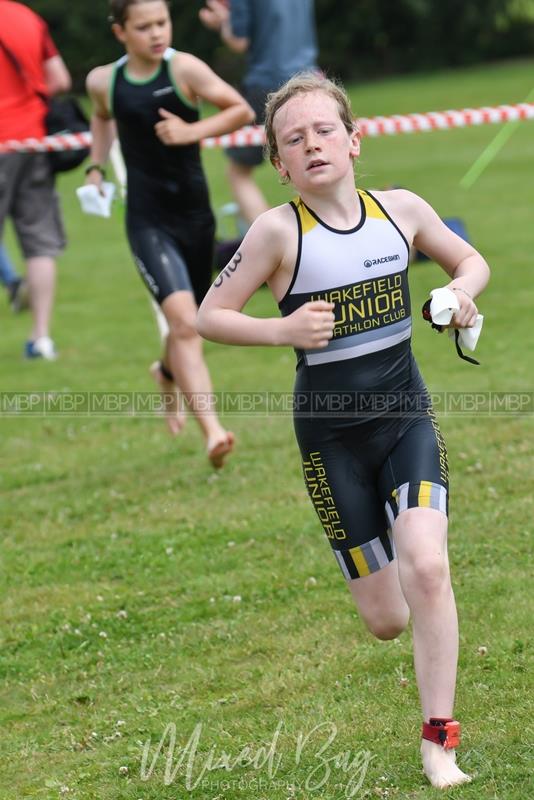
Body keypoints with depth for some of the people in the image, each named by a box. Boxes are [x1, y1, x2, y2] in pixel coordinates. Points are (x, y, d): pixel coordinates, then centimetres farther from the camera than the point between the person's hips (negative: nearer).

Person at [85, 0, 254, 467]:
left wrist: (192, 131, -17)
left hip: (194, 215, 1)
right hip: (148, 221, -1)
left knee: (190, 323, 18)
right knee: (183, 319, -20)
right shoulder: (104, 81, -1)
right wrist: (96, 167, 13)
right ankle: (212, 431, -26)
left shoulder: (184, 69, -9)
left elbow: (242, 110, -5)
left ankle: (168, 376, 53)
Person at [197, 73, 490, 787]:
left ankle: (439, 739, -9)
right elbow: (209, 317, -7)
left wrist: (462, 290, -7)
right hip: (332, 434, -1)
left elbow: (471, 260, 15)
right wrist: (283, 329, -23)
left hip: (407, 415, 2)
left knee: (425, 567, -22)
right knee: (387, 620, 2)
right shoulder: (278, 230, -12)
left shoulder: (401, 210, -2)